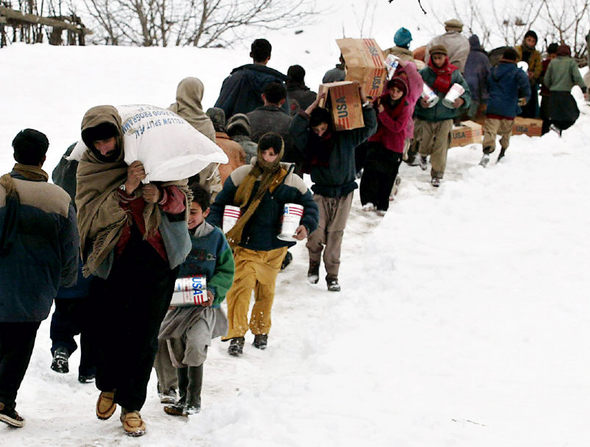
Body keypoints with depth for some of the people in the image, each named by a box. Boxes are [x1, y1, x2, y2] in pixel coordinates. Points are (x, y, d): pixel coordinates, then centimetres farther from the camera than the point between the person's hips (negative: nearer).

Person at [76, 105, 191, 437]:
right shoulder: (90, 167, -2)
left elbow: (182, 196, 1)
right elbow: (94, 215, -15)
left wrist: (162, 195, -21)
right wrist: (126, 189, -28)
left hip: (157, 259, 0)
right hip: (113, 261, 0)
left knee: (145, 334, 3)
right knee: (107, 329, 6)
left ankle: (132, 404, 17)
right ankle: (109, 385, 36)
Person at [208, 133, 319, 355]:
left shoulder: (291, 182, -1)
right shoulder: (241, 176, -3)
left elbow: (309, 205, 9)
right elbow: (220, 203, 5)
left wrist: (306, 225, -10)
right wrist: (213, 226, -9)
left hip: (274, 248, 2)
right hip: (244, 246, -2)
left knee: (266, 290, 14)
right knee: (241, 286, -16)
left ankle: (261, 331, 34)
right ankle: (236, 335, -11)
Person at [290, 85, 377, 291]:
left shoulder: (344, 138, -1)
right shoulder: (309, 141, -2)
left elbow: (369, 127, -2)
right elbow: (296, 128, -20)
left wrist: (364, 102, -12)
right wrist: (313, 106, -22)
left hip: (344, 193, 0)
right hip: (321, 193, 0)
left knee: (335, 235, 1)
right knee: (316, 233, -9)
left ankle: (332, 276, 9)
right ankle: (313, 265, 18)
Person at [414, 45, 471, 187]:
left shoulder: (454, 74, -1)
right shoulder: (423, 73, -3)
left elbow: (466, 92, 5)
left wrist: (461, 101, -17)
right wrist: (419, 101, -18)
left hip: (445, 118, 0)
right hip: (425, 117, 0)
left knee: (441, 147, -4)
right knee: (425, 142, 4)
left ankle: (437, 174, 9)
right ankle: (423, 155, 41)